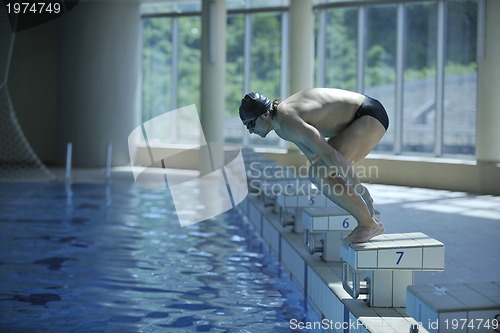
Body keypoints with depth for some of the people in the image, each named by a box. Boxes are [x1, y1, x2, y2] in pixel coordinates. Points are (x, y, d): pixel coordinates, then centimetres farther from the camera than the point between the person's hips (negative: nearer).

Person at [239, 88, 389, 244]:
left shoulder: (288, 123, -26)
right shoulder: (280, 127, 5)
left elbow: (330, 155, -29)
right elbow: (315, 156, 14)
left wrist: (360, 189, -25)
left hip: (370, 117, -10)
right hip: (357, 119, 10)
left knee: (320, 175, -19)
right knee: (316, 174, 7)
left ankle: (369, 224, -9)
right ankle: (368, 220, 11)